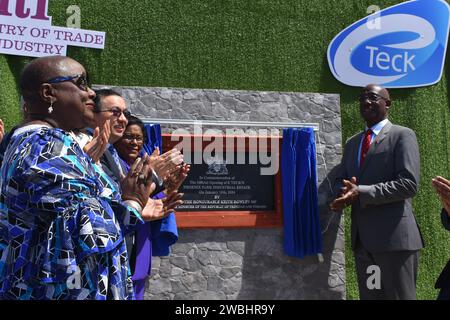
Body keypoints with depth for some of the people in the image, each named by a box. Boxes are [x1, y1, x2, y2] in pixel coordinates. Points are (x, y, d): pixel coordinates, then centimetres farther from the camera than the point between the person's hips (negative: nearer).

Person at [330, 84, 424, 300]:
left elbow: (409, 184, -14)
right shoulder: (352, 143, 18)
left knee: (399, 295, -1)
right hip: (362, 239, 7)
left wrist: (361, 192, -20)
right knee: (369, 295, 14)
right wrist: (345, 193, -6)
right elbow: (340, 180, 18)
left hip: (394, 236, -6)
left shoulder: (402, 135, -3)